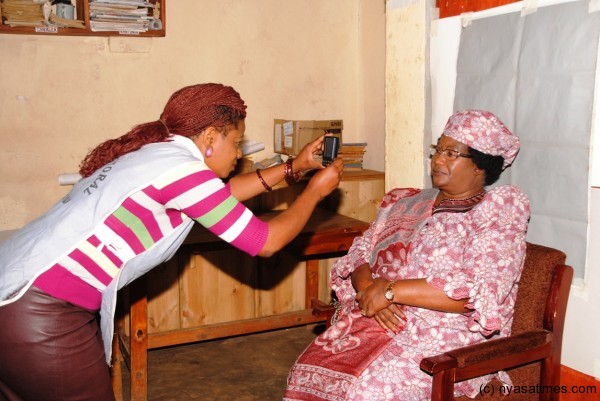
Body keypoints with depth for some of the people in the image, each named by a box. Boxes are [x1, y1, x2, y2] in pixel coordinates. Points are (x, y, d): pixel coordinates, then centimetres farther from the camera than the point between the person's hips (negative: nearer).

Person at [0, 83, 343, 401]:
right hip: (41, 316, -9)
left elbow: (219, 194, 29)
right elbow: (266, 241, -7)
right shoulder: (181, 166, -13)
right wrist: (315, 191, 8)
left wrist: (294, 168, 29)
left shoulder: (152, 154, 15)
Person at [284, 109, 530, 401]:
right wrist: (368, 288, -11)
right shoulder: (406, 202, 16)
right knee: (308, 371, -18)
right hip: (376, 319, 5)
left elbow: (479, 291, -16)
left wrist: (391, 291, -17)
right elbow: (360, 253, 12)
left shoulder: (499, 211, -2)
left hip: (446, 336, -5)